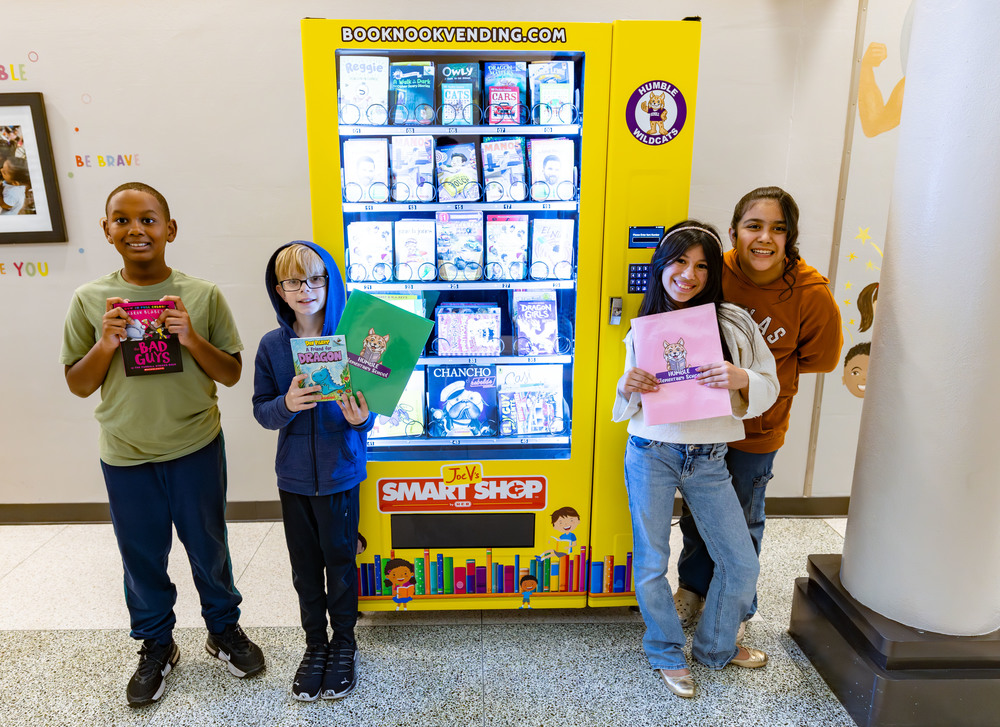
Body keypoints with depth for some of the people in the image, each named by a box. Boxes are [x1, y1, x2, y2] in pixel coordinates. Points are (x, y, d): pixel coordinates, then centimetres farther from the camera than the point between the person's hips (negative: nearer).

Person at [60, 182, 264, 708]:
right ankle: (156, 647, 38)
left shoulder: (203, 295, -7)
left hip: (195, 449, -1)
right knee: (141, 556, 16)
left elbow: (231, 374, -3)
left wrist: (192, 339, -20)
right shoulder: (90, 300, -3)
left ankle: (224, 629, 38)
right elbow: (77, 385, 2)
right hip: (125, 457, 1)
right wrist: (106, 345, -16)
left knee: (208, 547, 14)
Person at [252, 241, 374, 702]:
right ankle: (315, 644, 38)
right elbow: (261, 412, -2)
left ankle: (344, 644, 36)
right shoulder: (272, 346, -4)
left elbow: (369, 406, -5)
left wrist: (359, 419, -27)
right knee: (306, 567, 16)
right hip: (293, 477, 2)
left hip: (340, 474, -2)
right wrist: (287, 405, -23)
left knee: (340, 562, 13)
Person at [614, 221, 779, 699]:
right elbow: (631, 405, 8)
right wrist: (628, 386, -16)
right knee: (651, 563, 7)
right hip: (652, 454, -1)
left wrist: (741, 379, -21)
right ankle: (667, 654, 33)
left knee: (742, 564, 10)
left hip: (708, 459, 1)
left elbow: (770, 386, 1)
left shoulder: (733, 322, -2)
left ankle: (715, 646, 38)